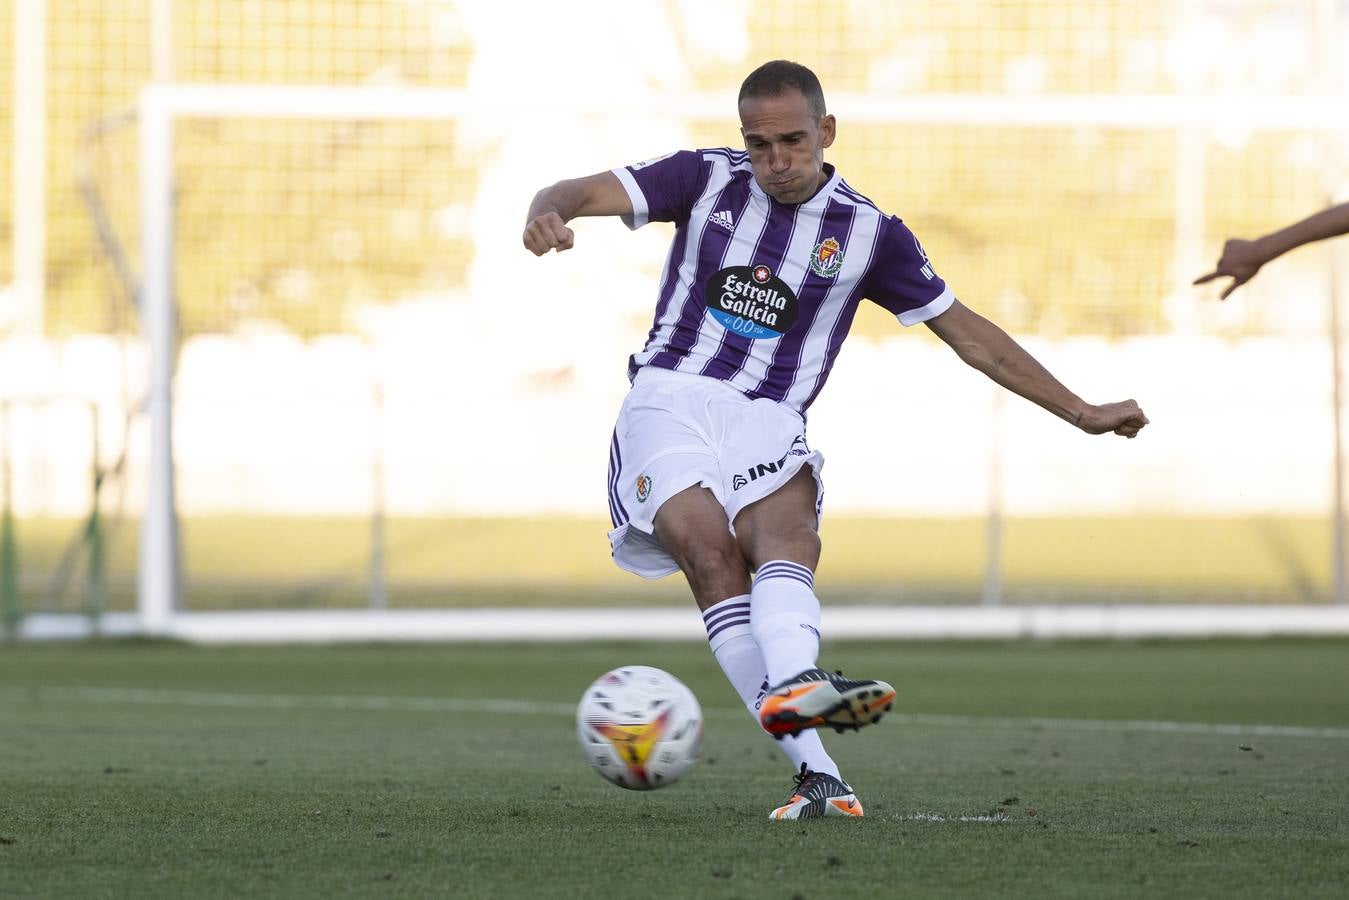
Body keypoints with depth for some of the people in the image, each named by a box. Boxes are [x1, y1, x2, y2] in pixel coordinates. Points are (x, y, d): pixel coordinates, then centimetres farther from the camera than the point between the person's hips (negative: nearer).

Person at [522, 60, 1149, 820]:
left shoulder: (868, 233, 8)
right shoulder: (707, 180, 6)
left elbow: (967, 331, 14)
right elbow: (585, 193, -2)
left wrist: (1082, 413, 13)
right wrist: (548, 211, -29)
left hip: (767, 421, 1)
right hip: (670, 396, -1)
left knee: (788, 531, -32)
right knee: (710, 547, -28)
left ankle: (793, 690, -61)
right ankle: (813, 767, -41)